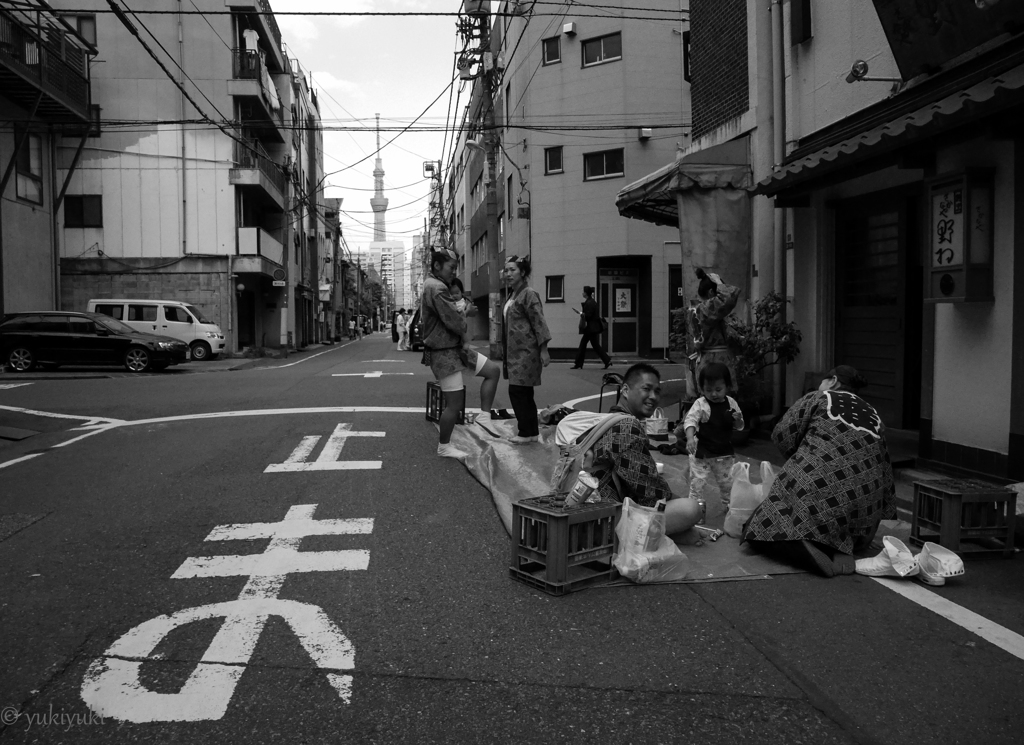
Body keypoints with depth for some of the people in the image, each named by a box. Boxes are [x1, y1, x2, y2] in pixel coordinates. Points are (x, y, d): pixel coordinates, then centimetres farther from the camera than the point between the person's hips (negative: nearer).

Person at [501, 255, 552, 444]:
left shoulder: (529, 294, -10)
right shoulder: (512, 295, 16)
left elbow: (539, 322, -14)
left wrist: (543, 350, -19)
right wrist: (505, 354, 22)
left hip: (526, 351, -9)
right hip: (515, 351, 9)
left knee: (517, 391, -8)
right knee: (524, 393, 11)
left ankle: (527, 432, 1)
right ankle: (532, 432, 19)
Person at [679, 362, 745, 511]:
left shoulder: (731, 403, 0)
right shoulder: (700, 404, -13)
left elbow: (739, 427, 8)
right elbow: (690, 420, -25)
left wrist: (738, 419, -16)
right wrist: (690, 438, -42)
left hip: (725, 454, 4)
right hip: (702, 453, -3)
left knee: (727, 482, 17)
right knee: (697, 482, -2)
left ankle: (730, 505, 38)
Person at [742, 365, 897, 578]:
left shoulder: (818, 399, 8)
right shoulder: (872, 415, 22)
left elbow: (782, 435, 2)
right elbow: (884, 463, 21)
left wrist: (798, 462, 20)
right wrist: (886, 509, 25)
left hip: (817, 481, -5)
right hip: (864, 500, 5)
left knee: (765, 528, 5)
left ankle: (802, 547, -23)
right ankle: (841, 548, -2)